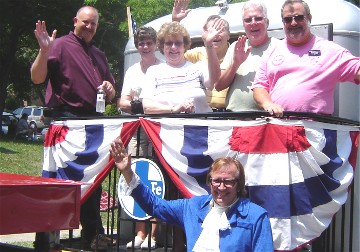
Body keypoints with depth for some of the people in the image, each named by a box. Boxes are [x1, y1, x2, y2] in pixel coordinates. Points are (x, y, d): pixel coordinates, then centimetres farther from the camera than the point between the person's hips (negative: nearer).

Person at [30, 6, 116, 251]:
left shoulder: (99, 55, 21)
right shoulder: (61, 45, -2)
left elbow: (111, 93, 27)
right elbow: (37, 78, -13)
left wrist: (109, 88, 4)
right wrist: (44, 50, -27)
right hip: (67, 118, -7)